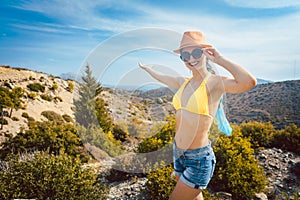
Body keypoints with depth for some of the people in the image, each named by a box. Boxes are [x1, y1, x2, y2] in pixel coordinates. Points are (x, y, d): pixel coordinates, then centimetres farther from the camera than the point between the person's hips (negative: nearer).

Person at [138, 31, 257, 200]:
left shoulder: (214, 82, -14)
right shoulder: (183, 82, 5)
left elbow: (249, 82, -34)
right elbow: (161, 77, 25)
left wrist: (219, 59, -22)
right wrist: (145, 67, 42)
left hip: (198, 158, -7)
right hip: (179, 153, 7)